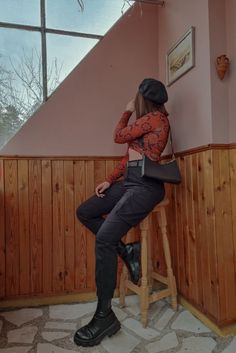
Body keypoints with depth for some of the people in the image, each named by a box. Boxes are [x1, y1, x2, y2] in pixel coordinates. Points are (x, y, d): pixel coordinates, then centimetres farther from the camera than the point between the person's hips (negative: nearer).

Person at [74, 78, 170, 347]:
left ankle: (105, 315, -10)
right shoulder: (148, 121, 23)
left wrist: (127, 112, 16)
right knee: (85, 212, 9)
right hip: (129, 182, 10)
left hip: (145, 185, -10)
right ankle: (126, 250, 8)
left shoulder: (155, 118, -6)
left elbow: (118, 136, 0)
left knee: (104, 238, -22)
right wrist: (110, 180, 11)